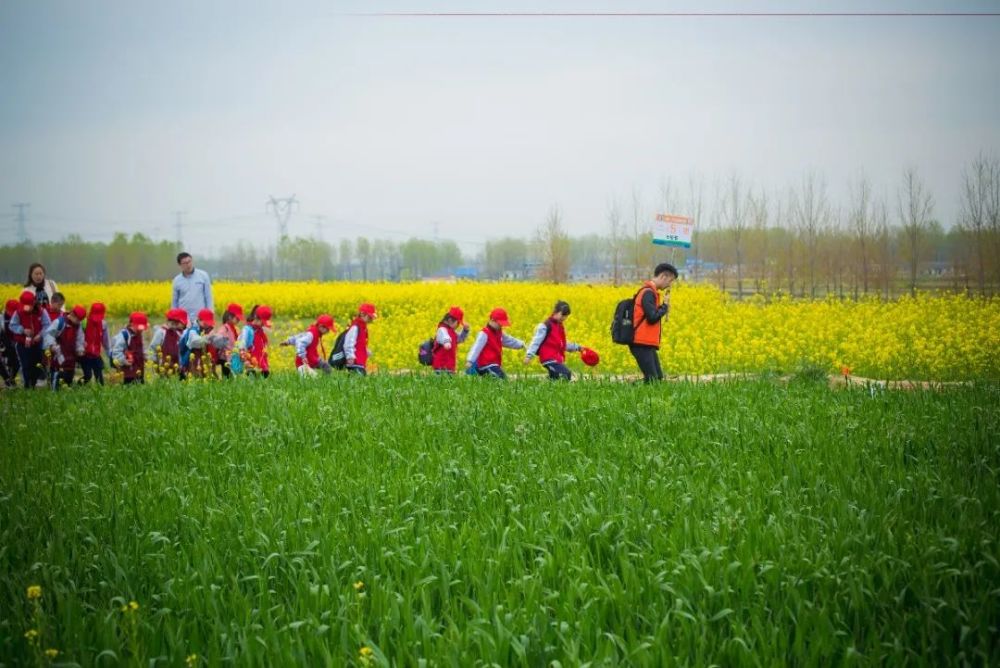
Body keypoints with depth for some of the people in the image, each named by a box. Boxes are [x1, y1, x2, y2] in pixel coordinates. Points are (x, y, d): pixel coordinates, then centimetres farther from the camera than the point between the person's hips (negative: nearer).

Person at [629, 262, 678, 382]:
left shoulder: (650, 291, 18)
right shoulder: (648, 292, -14)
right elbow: (652, 318, -21)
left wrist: (663, 308, 7)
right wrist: (665, 306, -6)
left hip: (647, 344, 10)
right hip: (642, 344, -10)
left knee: (658, 378, 9)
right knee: (652, 380, -13)